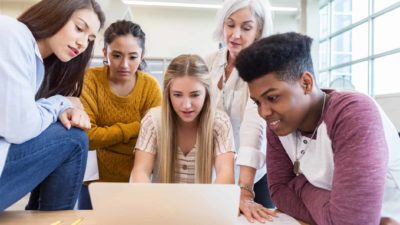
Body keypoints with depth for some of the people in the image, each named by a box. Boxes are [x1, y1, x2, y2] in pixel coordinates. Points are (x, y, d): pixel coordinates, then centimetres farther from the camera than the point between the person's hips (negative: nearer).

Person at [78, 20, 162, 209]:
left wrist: (101, 136, -22)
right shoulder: (91, 79, -14)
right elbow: (85, 136, -21)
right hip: (95, 177, 0)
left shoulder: (150, 87, -11)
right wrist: (135, 128, -20)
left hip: (133, 179, 1)